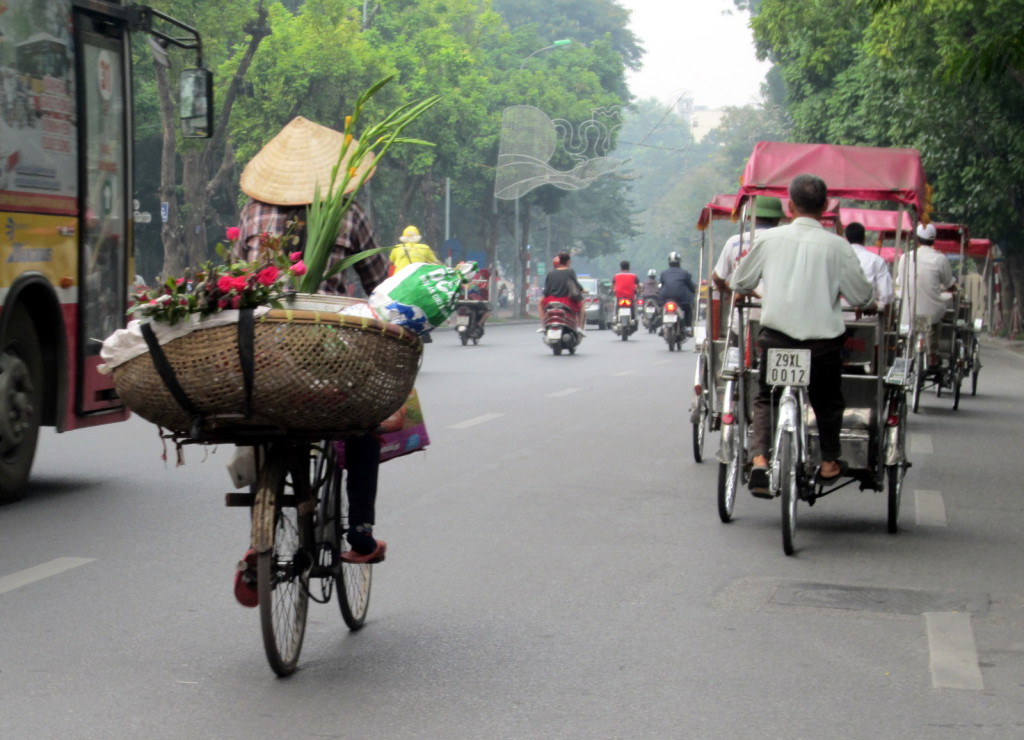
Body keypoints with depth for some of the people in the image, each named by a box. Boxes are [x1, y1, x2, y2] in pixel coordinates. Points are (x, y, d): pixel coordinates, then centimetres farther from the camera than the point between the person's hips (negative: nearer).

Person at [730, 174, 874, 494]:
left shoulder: (769, 239, 0)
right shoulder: (836, 246, -5)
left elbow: (739, 283, 10)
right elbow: (862, 296, 0)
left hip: (776, 336, 1)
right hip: (823, 339, -1)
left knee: (766, 399, 15)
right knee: (828, 401, 22)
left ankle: (760, 458, -4)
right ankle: (829, 462, 28)